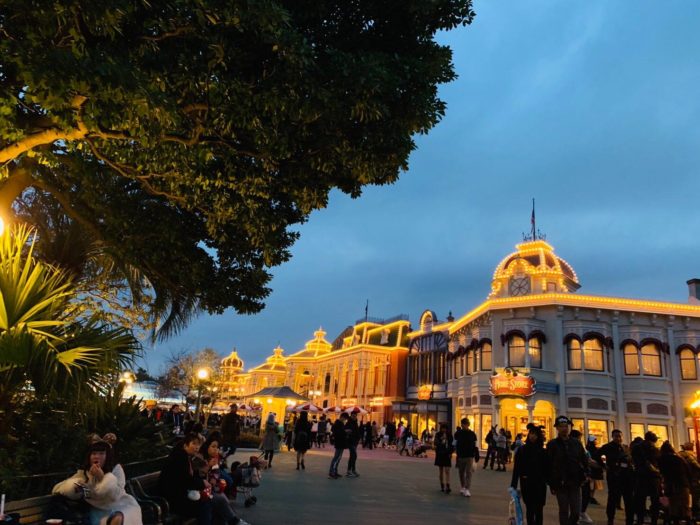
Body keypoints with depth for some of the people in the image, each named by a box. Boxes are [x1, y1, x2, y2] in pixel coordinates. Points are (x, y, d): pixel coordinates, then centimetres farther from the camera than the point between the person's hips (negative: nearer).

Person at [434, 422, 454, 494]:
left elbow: (451, 445, 7)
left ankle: (447, 487, -15)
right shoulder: (438, 435, 0)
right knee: (441, 471, 7)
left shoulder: (449, 435, 2)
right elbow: (436, 443, -9)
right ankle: (442, 486, 16)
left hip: (447, 455, -1)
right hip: (440, 454, 1)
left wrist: (450, 453, -4)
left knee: (447, 471, -9)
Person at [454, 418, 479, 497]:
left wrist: (476, 455, 1)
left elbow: (475, 446, 4)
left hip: (470, 456, -2)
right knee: (461, 472, 11)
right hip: (460, 456, 2)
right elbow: (455, 445, 6)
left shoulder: (472, 434, 1)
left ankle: (467, 489, -8)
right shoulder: (458, 434, 3)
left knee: (468, 473, -8)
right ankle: (462, 487, 27)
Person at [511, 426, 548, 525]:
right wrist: (513, 485, -5)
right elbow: (516, 468, -1)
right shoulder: (521, 450, 0)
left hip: (539, 484, 0)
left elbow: (547, 469, 0)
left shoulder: (543, 452, 1)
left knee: (538, 509, 3)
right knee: (529, 509, 8)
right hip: (526, 484, 0)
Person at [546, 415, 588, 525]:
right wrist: (551, 484, -4)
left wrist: (585, 474, -3)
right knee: (564, 512, 5)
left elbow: (584, 460, 11)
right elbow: (548, 465, -3)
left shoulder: (576, 443, 6)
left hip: (575, 483, 2)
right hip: (560, 484, -2)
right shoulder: (552, 444, -3)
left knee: (576, 512, 3)